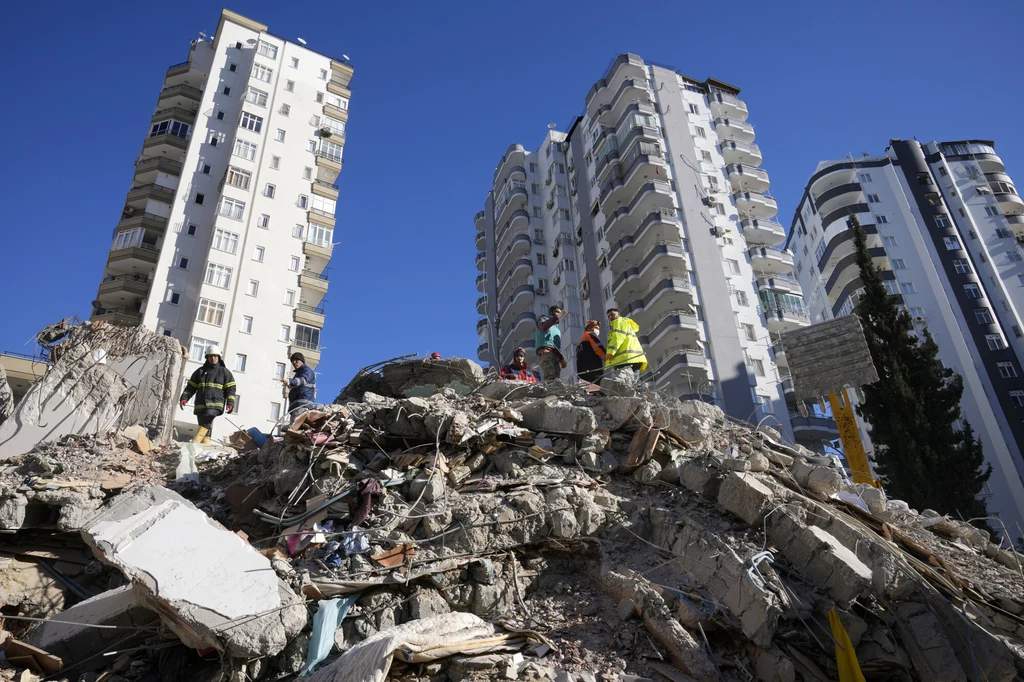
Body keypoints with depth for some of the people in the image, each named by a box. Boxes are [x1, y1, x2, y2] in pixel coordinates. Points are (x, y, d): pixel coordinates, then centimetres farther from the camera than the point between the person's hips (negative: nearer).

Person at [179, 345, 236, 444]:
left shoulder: (225, 372, 13)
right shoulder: (200, 371, 21)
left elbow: (230, 389, 7)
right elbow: (190, 387, 20)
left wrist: (230, 403, -6)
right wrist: (184, 398, 3)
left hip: (215, 404, -4)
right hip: (200, 405, 4)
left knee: (206, 422, -26)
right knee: (206, 428, 0)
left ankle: (195, 442, -32)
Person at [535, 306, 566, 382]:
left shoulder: (557, 328, 38)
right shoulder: (544, 318, 18)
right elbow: (544, 326, -8)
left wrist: (562, 358, 14)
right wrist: (557, 317, -16)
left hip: (556, 354, 7)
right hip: (545, 351, -7)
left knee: (556, 378, -9)